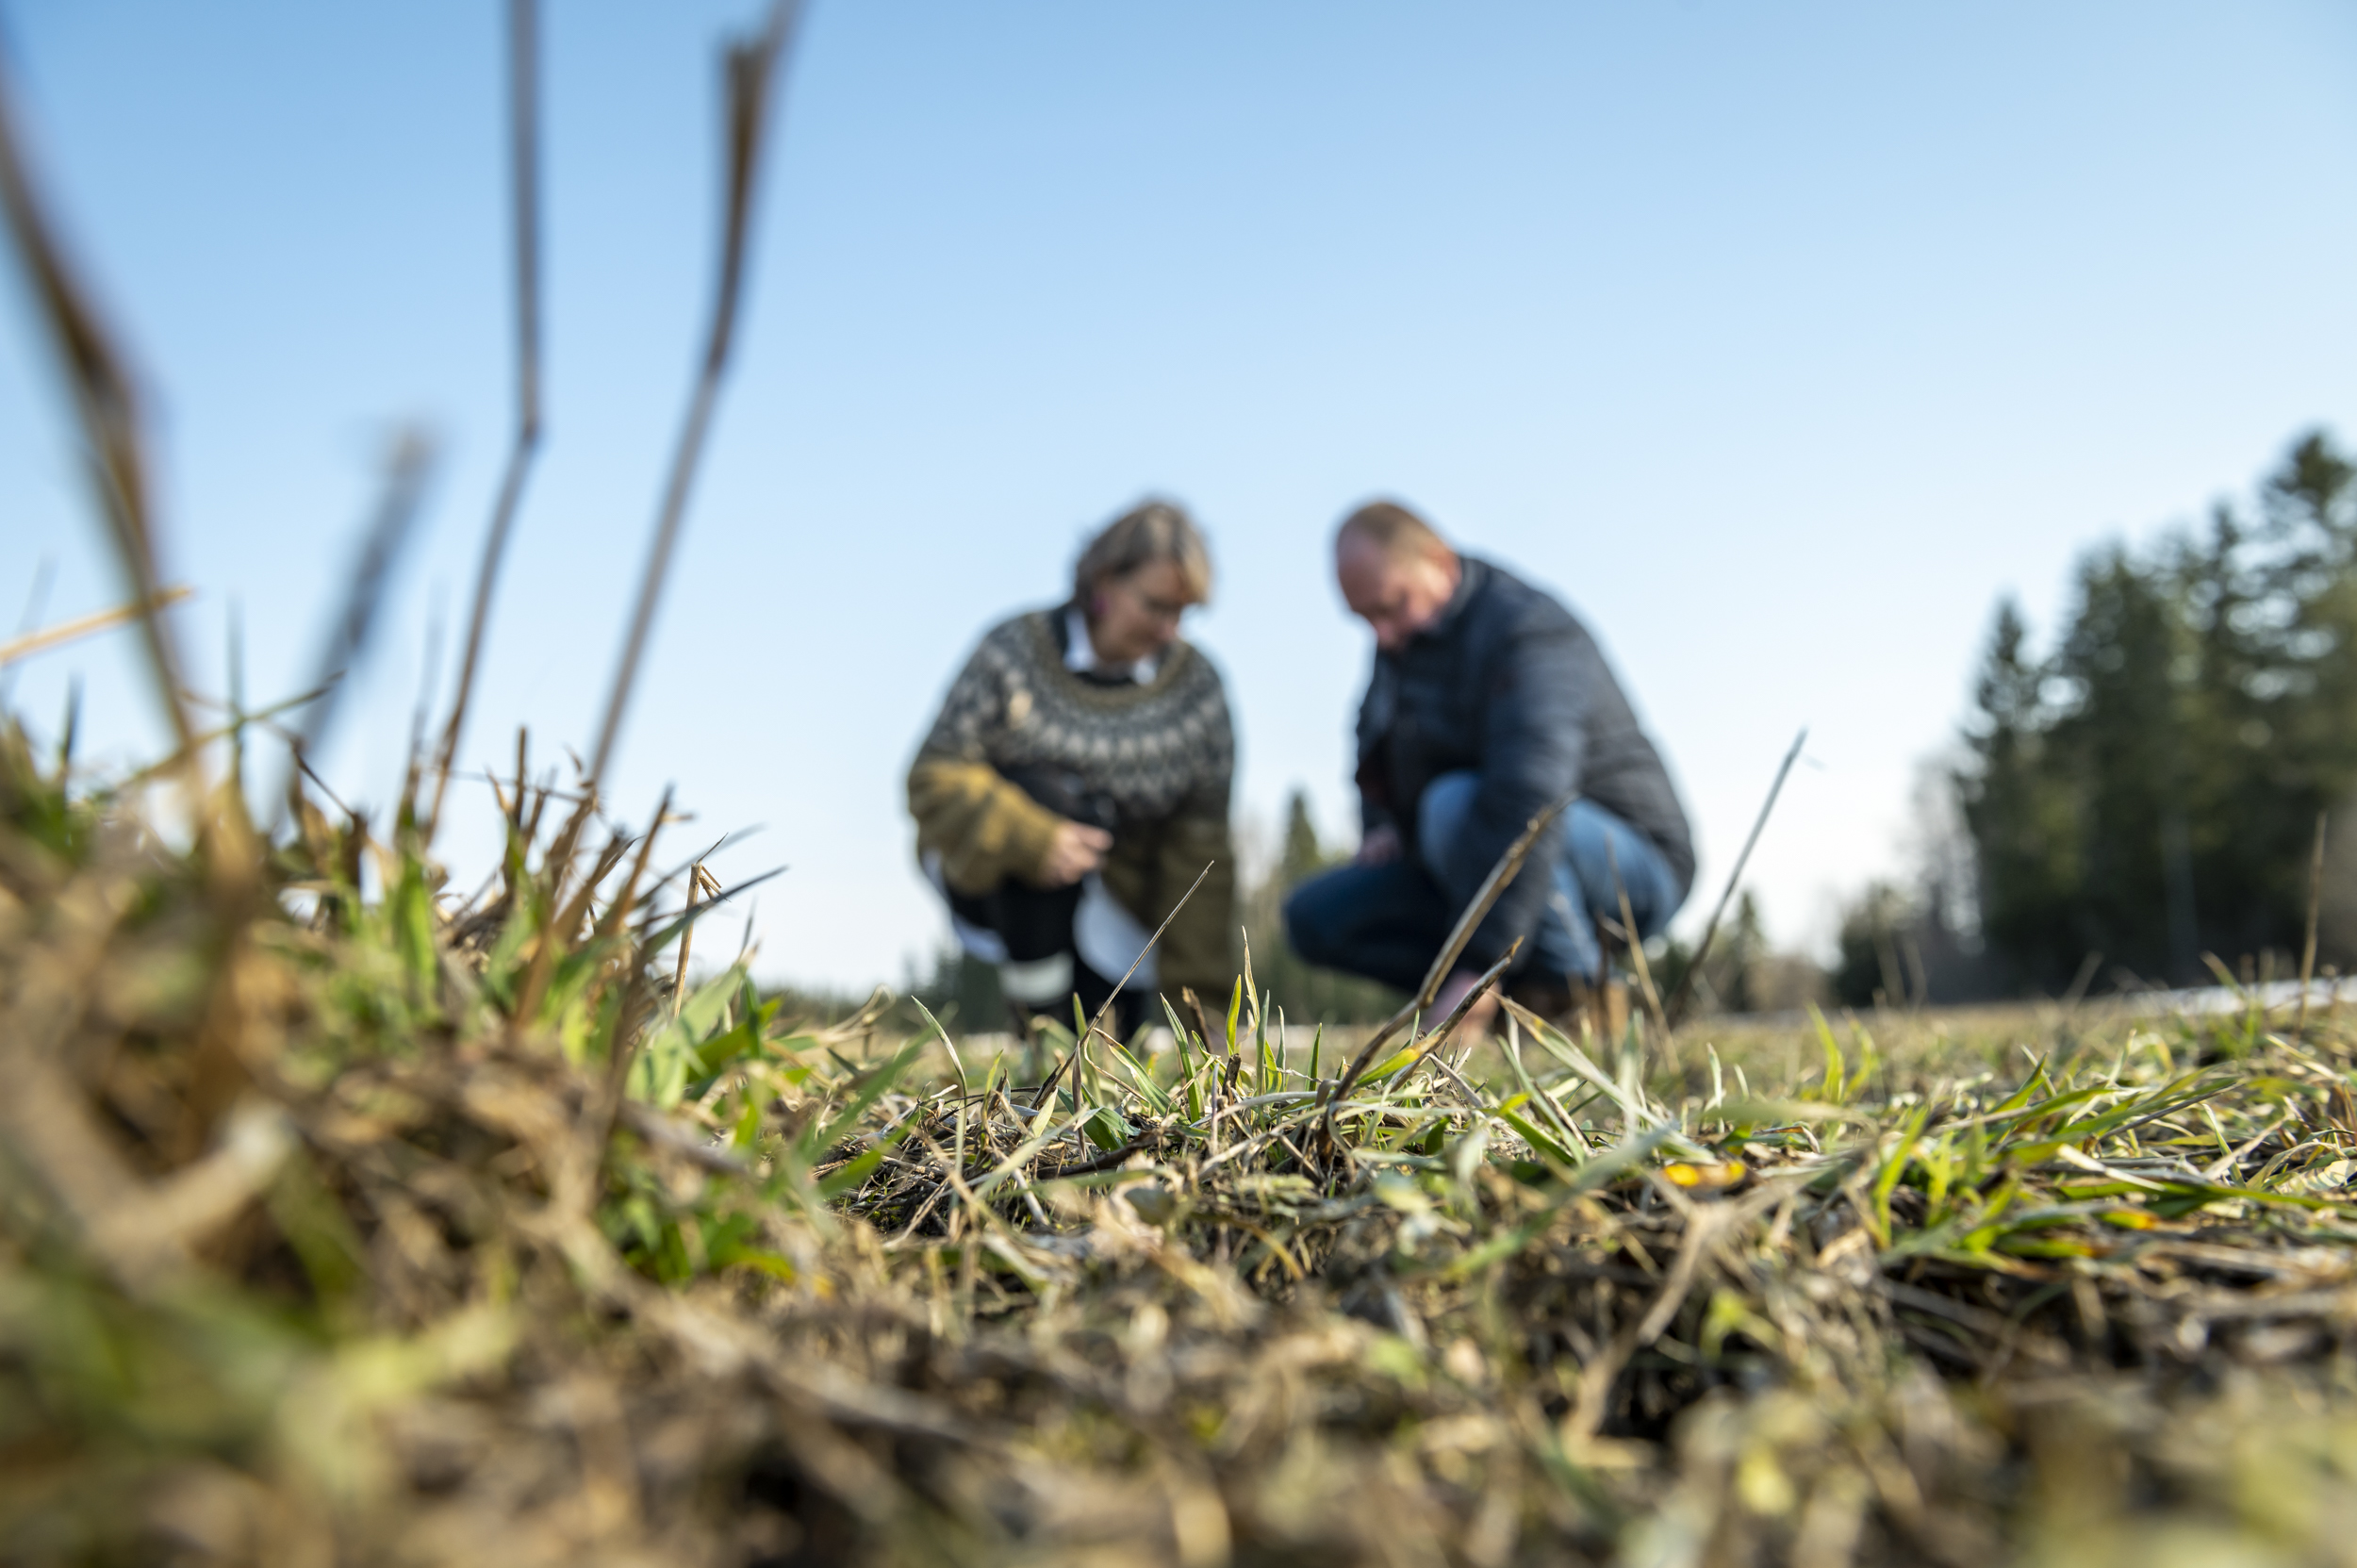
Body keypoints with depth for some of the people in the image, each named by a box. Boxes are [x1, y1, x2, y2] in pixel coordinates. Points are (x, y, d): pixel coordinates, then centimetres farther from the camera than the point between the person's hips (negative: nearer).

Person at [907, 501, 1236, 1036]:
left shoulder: (1196, 687, -7)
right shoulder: (1012, 651, -13)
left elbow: (1199, 845, -7)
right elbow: (935, 776, -16)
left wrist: (1195, 987, -12)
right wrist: (1032, 837, -33)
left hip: (1112, 898, 2)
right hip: (992, 872, -2)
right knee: (1039, 795, -34)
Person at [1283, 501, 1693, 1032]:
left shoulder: (1526, 630, -22)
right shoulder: (1405, 637, 7)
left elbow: (1530, 802, -35)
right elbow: (1376, 745, 28)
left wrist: (1481, 963, -39)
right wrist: (1381, 825, 7)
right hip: (1482, 872, 9)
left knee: (1454, 805, -37)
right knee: (1315, 916, -3)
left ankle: (1575, 993, -17)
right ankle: (1527, 990, -2)